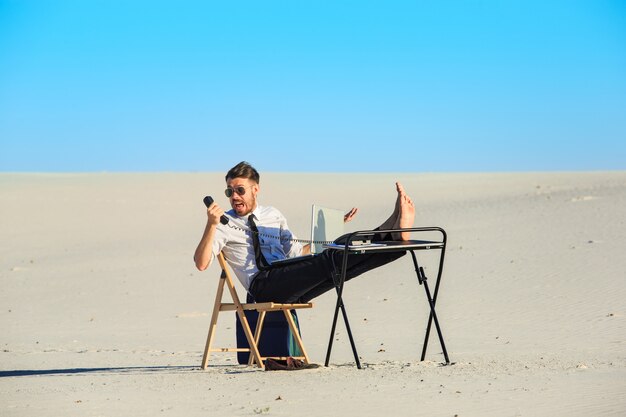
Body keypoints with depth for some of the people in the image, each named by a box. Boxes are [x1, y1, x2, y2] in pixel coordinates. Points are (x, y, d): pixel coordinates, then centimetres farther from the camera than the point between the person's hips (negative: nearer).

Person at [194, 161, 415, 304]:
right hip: (262, 285, -6)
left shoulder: (273, 215, 24)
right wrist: (211, 225, -18)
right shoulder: (224, 224, 9)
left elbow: (297, 253, 26)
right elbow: (201, 263, -4)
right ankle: (393, 236, -30)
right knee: (330, 259, -24)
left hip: (291, 286, 6)